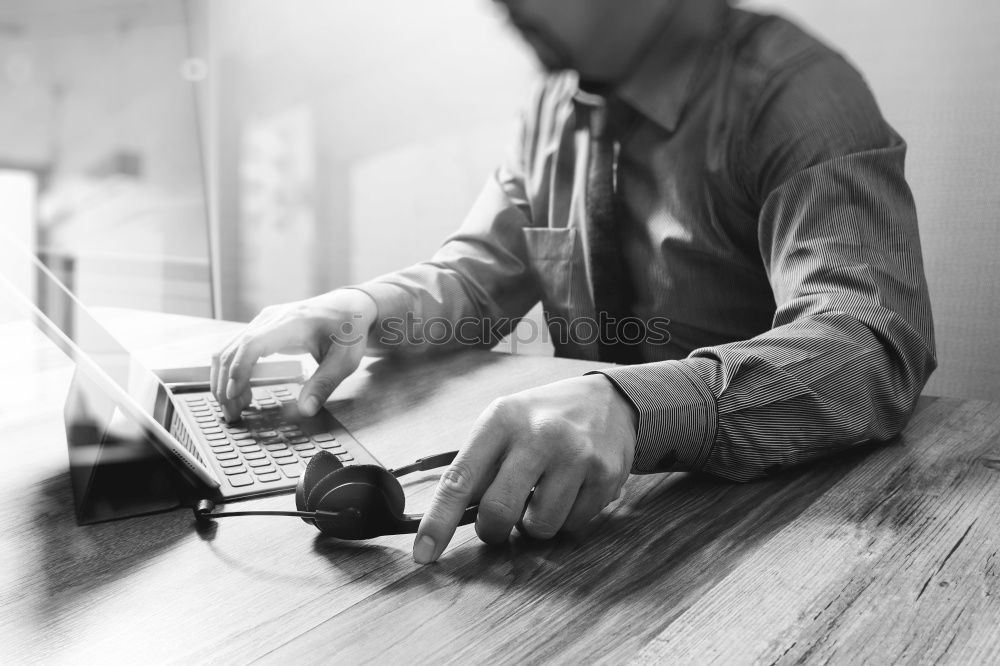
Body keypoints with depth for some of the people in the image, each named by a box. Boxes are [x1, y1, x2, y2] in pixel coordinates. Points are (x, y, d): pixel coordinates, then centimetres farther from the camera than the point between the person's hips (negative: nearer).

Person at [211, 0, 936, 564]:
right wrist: (357, 309, -13)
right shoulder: (557, 104, 5)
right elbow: (482, 272, 7)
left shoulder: (796, 90, -15)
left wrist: (629, 405, -43)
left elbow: (874, 346, -27)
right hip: (593, 512, 5)